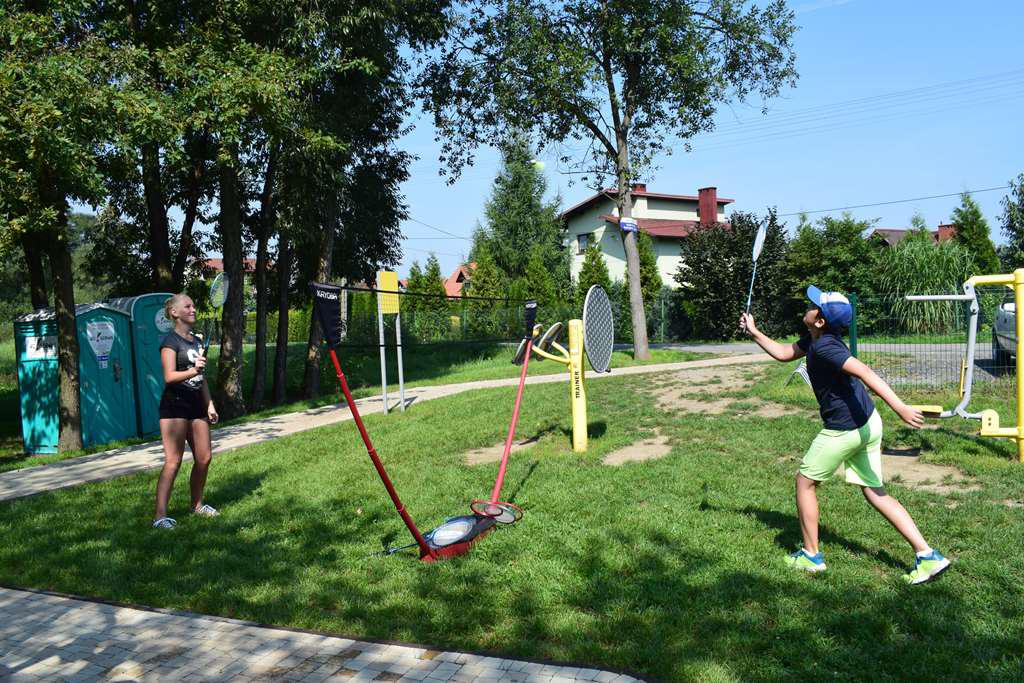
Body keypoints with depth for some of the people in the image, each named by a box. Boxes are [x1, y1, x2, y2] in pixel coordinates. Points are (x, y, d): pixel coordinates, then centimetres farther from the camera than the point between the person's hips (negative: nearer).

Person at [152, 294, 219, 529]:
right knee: (173, 461, -9)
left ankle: (197, 504, 25)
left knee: (204, 457, 9)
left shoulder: (197, 341, 15)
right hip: (174, 406, -8)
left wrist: (210, 404, 17)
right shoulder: (170, 341, -8)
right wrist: (192, 371, -35)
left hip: (196, 405, 8)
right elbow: (169, 376, -19)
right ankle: (160, 515, -4)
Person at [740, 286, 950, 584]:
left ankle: (811, 556, 19)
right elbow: (784, 353, 25)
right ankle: (928, 556, 13)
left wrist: (900, 408, -38)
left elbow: (865, 372, -31)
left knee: (805, 482, 9)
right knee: (875, 492, 14)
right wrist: (754, 332, 21)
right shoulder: (813, 339, 8)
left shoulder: (824, 346, -21)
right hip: (867, 423, 9)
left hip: (845, 430, -9)